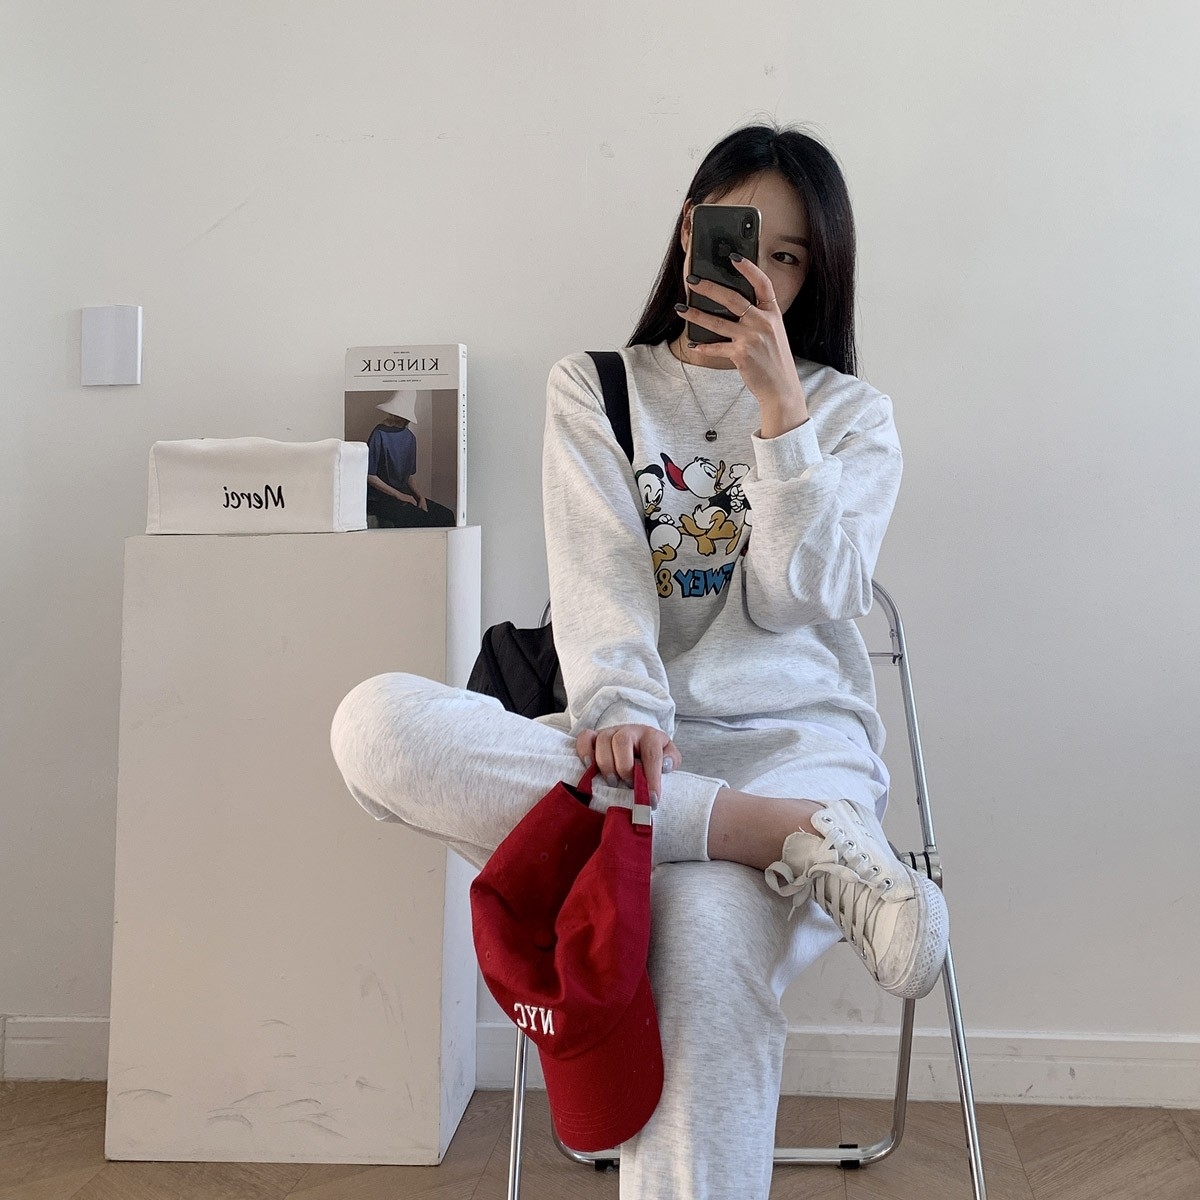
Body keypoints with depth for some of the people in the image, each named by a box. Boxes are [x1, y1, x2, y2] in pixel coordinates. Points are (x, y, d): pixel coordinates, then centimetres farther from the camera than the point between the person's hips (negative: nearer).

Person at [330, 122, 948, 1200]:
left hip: (795, 738, -1)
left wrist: (779, 405, -10)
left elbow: (804, 597, -2)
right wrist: (624, 710, -20)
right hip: (637, 743, 2)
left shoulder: (849, 413, 15)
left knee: (708, 943, -38)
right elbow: (598, 580, 0)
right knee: (376, 725, -30)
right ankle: (810, 844, -33)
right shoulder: (593, 389, 16)